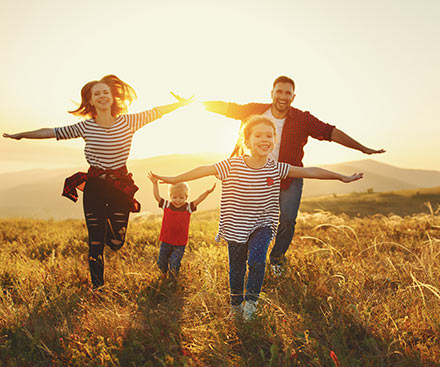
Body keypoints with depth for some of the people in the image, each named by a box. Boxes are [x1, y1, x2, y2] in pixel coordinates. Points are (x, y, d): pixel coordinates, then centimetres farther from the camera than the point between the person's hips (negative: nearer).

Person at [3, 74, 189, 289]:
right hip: (94, 187, 0)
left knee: (116, 242, 3)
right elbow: (51, 132, 4)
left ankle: (108, 222, 38)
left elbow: (156, 112, 2)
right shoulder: (85, 127, -2)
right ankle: (97, 287, 21)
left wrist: (182, 103, 0)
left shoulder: (128, 122, -2)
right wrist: (19, 135, 8)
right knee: (96, 243, 2)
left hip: (121, 186, 1)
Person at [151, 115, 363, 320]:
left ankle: (251, 299, 5)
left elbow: (309, 172, -2)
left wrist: (342, 177, 4)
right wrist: (175, 179, -12)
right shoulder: (232, 166, -15)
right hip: (236, 227, 0)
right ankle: (236, 303, 35)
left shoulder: (276, 169, -8)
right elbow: (205, 170, -12)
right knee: (236, 268, 10)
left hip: (262, 226, 1)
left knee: (257, 260, -20)